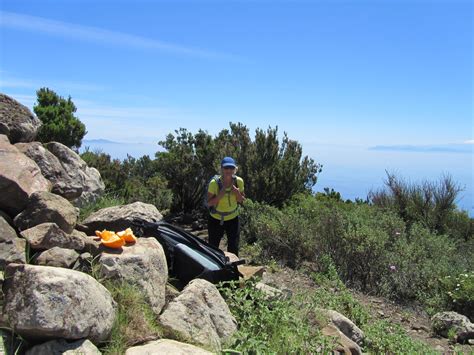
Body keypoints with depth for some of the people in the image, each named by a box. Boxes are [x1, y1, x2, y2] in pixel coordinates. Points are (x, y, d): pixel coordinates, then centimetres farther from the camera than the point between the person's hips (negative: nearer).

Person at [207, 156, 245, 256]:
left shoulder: (239, 181, -13)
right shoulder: (214, 182, -21)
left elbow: (242, 200, -2)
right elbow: (209, 203, -16)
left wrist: (237, 193, -23)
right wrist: (220, 195, -32)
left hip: (233, 219, 2)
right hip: (216, 219, -2)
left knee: (234, 248, 5)